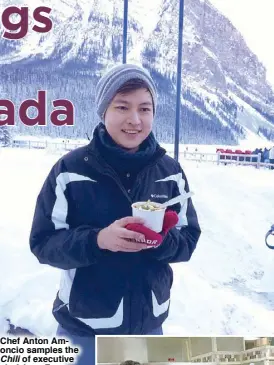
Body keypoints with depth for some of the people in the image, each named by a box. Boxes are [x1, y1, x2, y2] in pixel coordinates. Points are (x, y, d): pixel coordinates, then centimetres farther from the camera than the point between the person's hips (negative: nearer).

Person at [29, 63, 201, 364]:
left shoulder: (170, 172, -2)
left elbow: (189, 241, 1)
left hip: (149, 323, 3)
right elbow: (43, 243, -10)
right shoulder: (70, 169, -12)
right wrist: (98, 240, -27)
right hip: (83, 327, -3)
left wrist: (162, 239, -20)